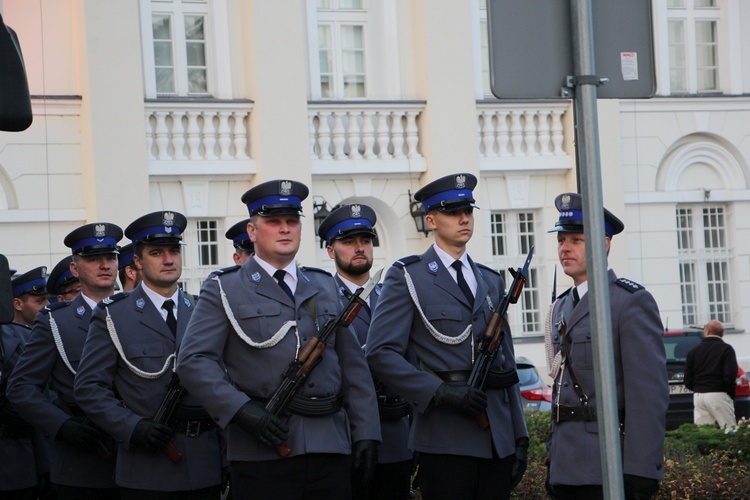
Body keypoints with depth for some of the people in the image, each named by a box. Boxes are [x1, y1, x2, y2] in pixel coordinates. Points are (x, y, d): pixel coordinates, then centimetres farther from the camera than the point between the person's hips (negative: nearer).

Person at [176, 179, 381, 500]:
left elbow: (353, 366, 16)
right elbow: (193, 361, -5)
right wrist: (241, 410, -18)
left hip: (331, 450, 4)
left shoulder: (325, 287, 19)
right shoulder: (224, 289, 5)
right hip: (263, 455, -4)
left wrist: (366, 434, 6)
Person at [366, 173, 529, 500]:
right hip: (445, 441, -5)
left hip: (498, 440, 5)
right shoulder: (407, 277, 2)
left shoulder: (492, 282, 19)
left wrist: (520, 436, 13)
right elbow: (380, 353, -8)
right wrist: (440, 391, -17)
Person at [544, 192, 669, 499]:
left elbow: (649, 393, -14)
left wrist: (639, 474, -20)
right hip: (567, 470, 7)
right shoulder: (562, 307, 18)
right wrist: (553, 462, 16)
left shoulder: (632, 302, -7)